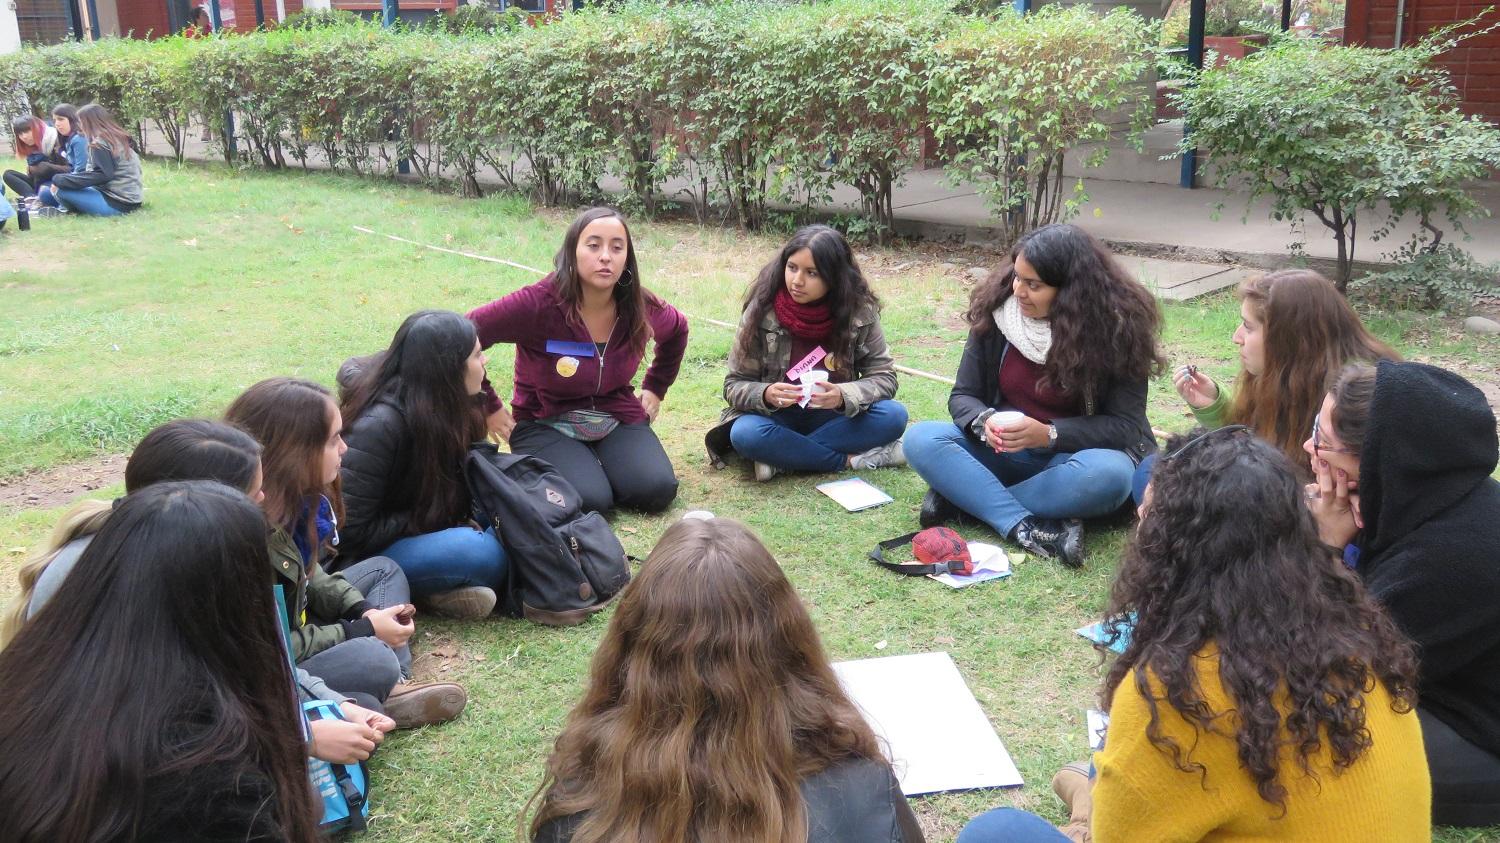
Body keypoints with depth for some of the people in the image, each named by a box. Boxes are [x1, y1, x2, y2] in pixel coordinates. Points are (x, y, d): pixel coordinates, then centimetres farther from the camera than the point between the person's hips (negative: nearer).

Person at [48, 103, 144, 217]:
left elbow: (101, 175, -20)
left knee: (61, 189, -15)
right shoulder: (118, 137, 16)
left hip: (117, 203, -9)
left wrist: (60, 180, -15)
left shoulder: (100, 143, -11)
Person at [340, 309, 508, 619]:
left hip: (421, 528, 9)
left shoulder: (448, 407, -3)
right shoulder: (379, 426, -27)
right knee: (483, 553, -30)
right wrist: (424, 522, -19)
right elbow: (350, 533, -25)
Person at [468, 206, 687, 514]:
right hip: (545, 424, -4)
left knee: (657, 491, -20)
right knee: (590, 500, -29)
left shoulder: (642, 309, -7)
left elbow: (677, 330, 18)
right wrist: (488, 407, -13)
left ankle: (596, 465, 12)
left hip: (618, 418, 4)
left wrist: (656, 388, 15)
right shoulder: (539, 304, -23)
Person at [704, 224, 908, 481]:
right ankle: (853, 459, -23)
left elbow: (884, 376, -8)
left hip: (833, 418, 2)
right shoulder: (762, 311, -13)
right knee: (746, 433, -34)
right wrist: (765, 395, -32)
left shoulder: (859, 312, -11)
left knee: (894, 416, -26)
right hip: (778, 418, -1)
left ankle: (783, 456, -24)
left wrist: (844, 396, -29)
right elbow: (735, 385, -8)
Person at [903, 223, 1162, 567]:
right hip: (1004, 451, 3)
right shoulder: (997, 310, -6)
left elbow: (1126, 424, -14)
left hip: (1075, 453, -2)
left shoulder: (1115, 328, -14)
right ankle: (1027, 528, -37)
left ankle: (963, 497, -25)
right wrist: (984, 422, -25)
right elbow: (963, 395, -1)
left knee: (1109, 474, -38)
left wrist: (1049, 434, -28)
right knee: (921, 439, -23)